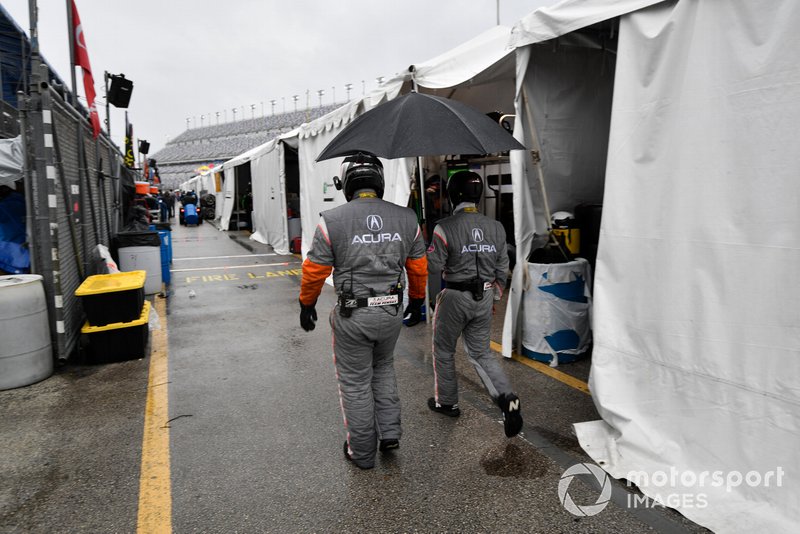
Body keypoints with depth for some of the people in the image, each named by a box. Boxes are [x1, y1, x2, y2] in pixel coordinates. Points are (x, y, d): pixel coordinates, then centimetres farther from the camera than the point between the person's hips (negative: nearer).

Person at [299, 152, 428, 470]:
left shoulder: (332, 221, -11)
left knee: (355, 383, 12)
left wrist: (306, 305, 10)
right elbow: (418, 267, 8)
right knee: (383, 369, 28)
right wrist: (417, 300, 24)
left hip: (352, 315, -3)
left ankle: (362, 453, 27)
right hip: (392, 312, 4)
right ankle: (389, 432, 26)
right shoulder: (406, 219, 0)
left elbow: (314, 271, -6)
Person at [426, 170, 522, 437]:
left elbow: (435, 265, -14)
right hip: (484, 298, 5)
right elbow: (502, 268, 7)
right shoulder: (495, 227, 1)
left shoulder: (445, 227, -17)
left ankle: (446, 402, 29)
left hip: (455, 297, -5)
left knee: (443, 350, 17)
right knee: (481, 352, 17)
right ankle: (507, 399, 0)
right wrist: (495, 294, 19)